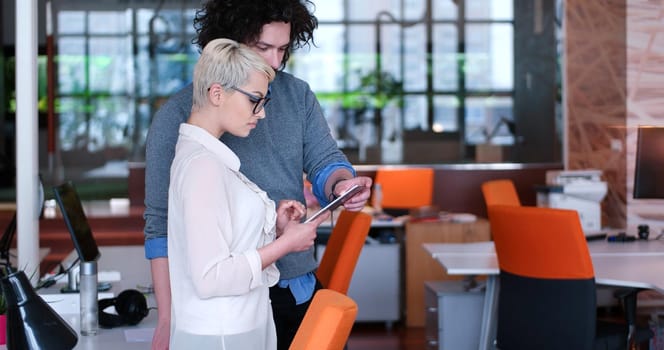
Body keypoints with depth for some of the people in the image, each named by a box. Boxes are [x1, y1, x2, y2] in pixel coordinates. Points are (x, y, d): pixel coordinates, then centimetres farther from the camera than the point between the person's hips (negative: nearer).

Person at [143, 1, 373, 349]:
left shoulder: (298, 94, 4)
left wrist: (342, 184, -20)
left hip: (299, 286, 4)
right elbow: (160, 221, -8)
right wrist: (167, 317, -11)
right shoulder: (177, 115, -9)